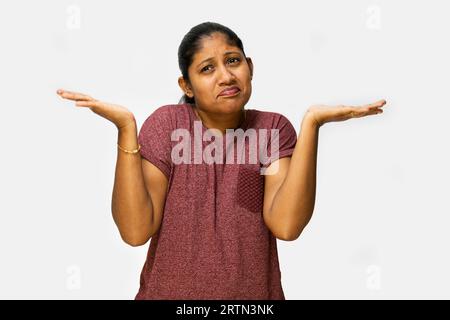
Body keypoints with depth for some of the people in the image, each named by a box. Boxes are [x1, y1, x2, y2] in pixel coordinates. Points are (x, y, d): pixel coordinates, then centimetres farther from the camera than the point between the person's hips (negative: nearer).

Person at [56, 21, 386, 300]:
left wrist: (311, 123, -26)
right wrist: (126, 126, -26)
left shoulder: (273, 128, -7)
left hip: (254, 293, 1)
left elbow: (286, 225, -22)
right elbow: (135, 231, -19)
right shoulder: (167, 124, -10)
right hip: (169, 291, -1)